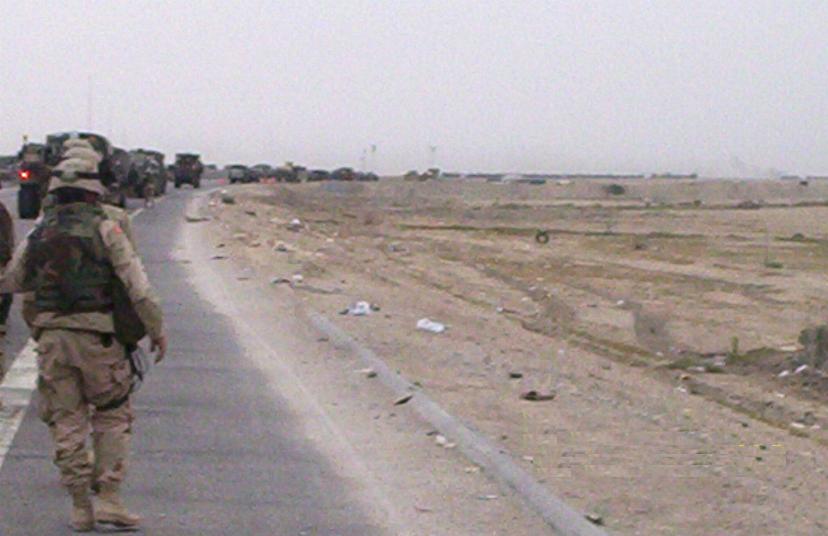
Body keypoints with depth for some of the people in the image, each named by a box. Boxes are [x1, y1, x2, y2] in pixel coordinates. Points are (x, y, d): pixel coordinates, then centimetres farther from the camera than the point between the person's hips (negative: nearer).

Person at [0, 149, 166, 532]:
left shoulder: (37, 236, 8)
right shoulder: (105, 230, -4)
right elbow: (137, 286, -7)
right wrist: (156, 330, 1)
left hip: (51, 335, 3)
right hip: (97, 335, -3)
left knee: (66, 421, 9)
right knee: (112, 417, 9)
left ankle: (80, 507, 9)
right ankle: (108, 499, 2)